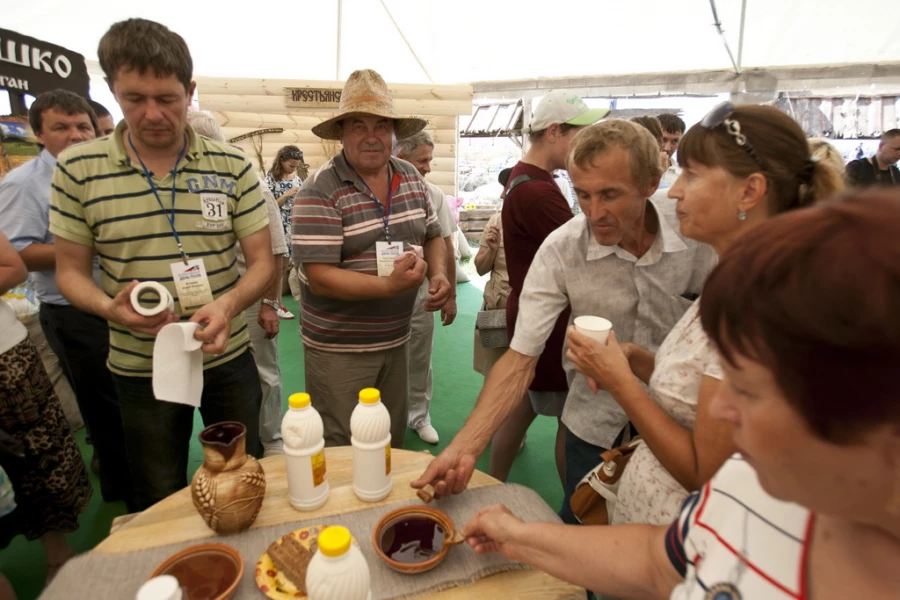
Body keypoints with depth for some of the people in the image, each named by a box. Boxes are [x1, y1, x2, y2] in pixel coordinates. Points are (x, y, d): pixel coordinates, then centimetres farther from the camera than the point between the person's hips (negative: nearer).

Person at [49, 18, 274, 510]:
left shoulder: (232, 168, -6)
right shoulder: (77, 170, -6)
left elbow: (262, 261, -6)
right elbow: (70, 270, 1)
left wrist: (229, 303, -26)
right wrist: (111, 308, -21)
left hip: (227, 358, 1)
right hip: (141, 368, 0)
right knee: (160, 502, 17)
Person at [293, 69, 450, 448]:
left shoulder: (411, 178, 3)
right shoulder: (320, 191, -17)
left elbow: (432, 236, 14)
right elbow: (320, 277, -22)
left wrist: (439, 275, -7)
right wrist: (389, 285, -33)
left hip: (396, 340, 6)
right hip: (338, 349, -5)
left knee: (393, 442, 23)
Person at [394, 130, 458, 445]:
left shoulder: (434, 195, -2)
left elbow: (446, 248, 4)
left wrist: (450, 295, 6)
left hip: (421, 292, 3)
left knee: (420, 361, 15)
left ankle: (419, 416, 35)